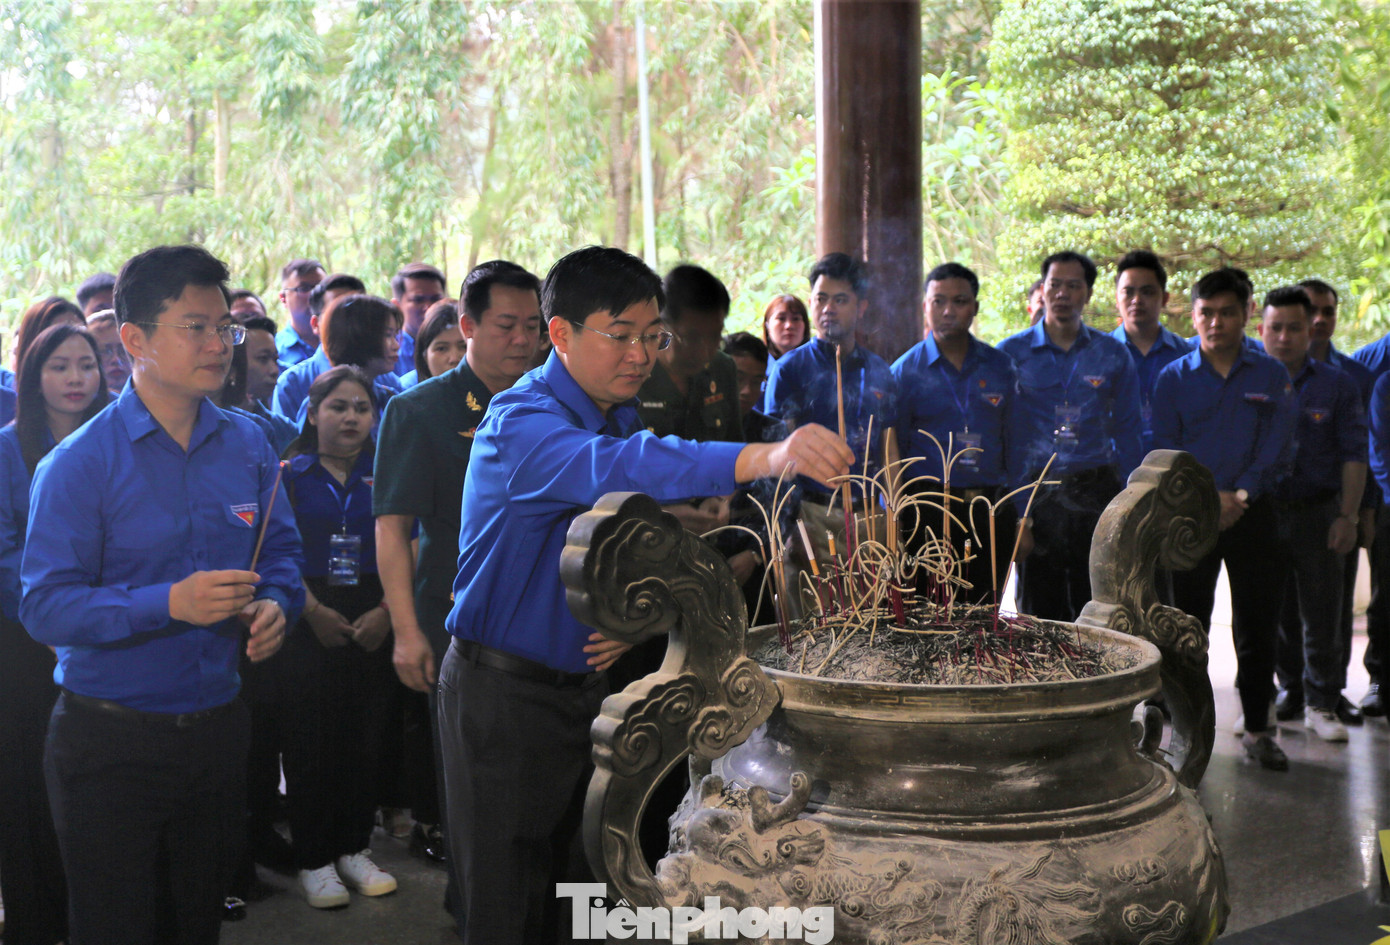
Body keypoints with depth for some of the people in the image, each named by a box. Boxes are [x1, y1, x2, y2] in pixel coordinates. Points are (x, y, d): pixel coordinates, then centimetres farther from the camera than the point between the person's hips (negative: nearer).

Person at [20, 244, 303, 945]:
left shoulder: (247, 446, 3)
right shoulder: (78, 464, -13)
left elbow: (281, 552, 11)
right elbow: (45, 608, -18)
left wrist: (275, 605, -11)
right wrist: (170, 604, -29)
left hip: (217, 727, 5)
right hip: (110, 746, -4)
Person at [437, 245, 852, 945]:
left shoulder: (624, 419, 8)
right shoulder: (522, 423, -20)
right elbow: (611, 468, -43)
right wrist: (761, 458, -56)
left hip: (582, 680, 8)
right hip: (502, 692, -7)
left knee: (567, 884, 17)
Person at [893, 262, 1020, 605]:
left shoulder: (1000, 367, 9)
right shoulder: (906, 371, 1)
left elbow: (1014, 445, 11)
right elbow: (891, 453, 2)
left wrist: (1019, 515, 5)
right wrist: (894, 523, -3)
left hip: (991, 514, 3)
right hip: (928, 512, -2)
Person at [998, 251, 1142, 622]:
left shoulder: (1113, 354, 8)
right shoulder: (1011, 354, 2)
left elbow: (1128, 435, 11)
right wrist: (1014, 512, -6)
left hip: (1096, 494, 1)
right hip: (1036, 492, -1)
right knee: (1038, 611, 5)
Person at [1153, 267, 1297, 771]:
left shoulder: (1271, 375, 6)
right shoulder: (1173, 378, 5)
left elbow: (1276, 447, 0)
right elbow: (1164, 450, 1)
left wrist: (1240, 495, -14)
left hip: (1251, 513, 0)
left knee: (1256, 620, 3)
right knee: (1189, 619, 2)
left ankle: (1256, 728, 13)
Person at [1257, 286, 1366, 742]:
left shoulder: (1337, 385, 4)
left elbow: (1354, 454, 3)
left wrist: (1347, 517, -5)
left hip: (1316, 514, -1)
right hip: (1259, 513, 1)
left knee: (1321, 614, 0)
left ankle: (1320, 703, 11)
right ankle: (1289, 688, 24)